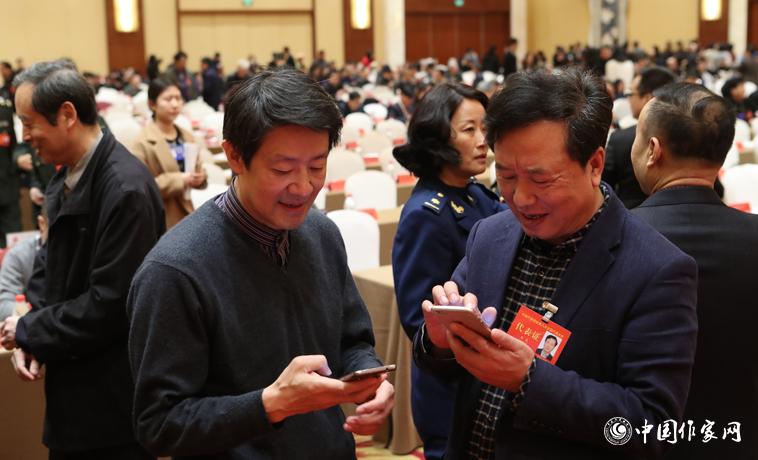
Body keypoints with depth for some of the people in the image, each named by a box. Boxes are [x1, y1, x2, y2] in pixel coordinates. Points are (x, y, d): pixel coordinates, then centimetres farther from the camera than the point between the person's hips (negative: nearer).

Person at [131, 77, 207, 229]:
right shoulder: (144, 142, -11)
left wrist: (200, 177, -7)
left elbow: (198, 169, 18)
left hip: (186, 215, 6)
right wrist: (179, 180, -22)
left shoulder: (186, 137, 9)